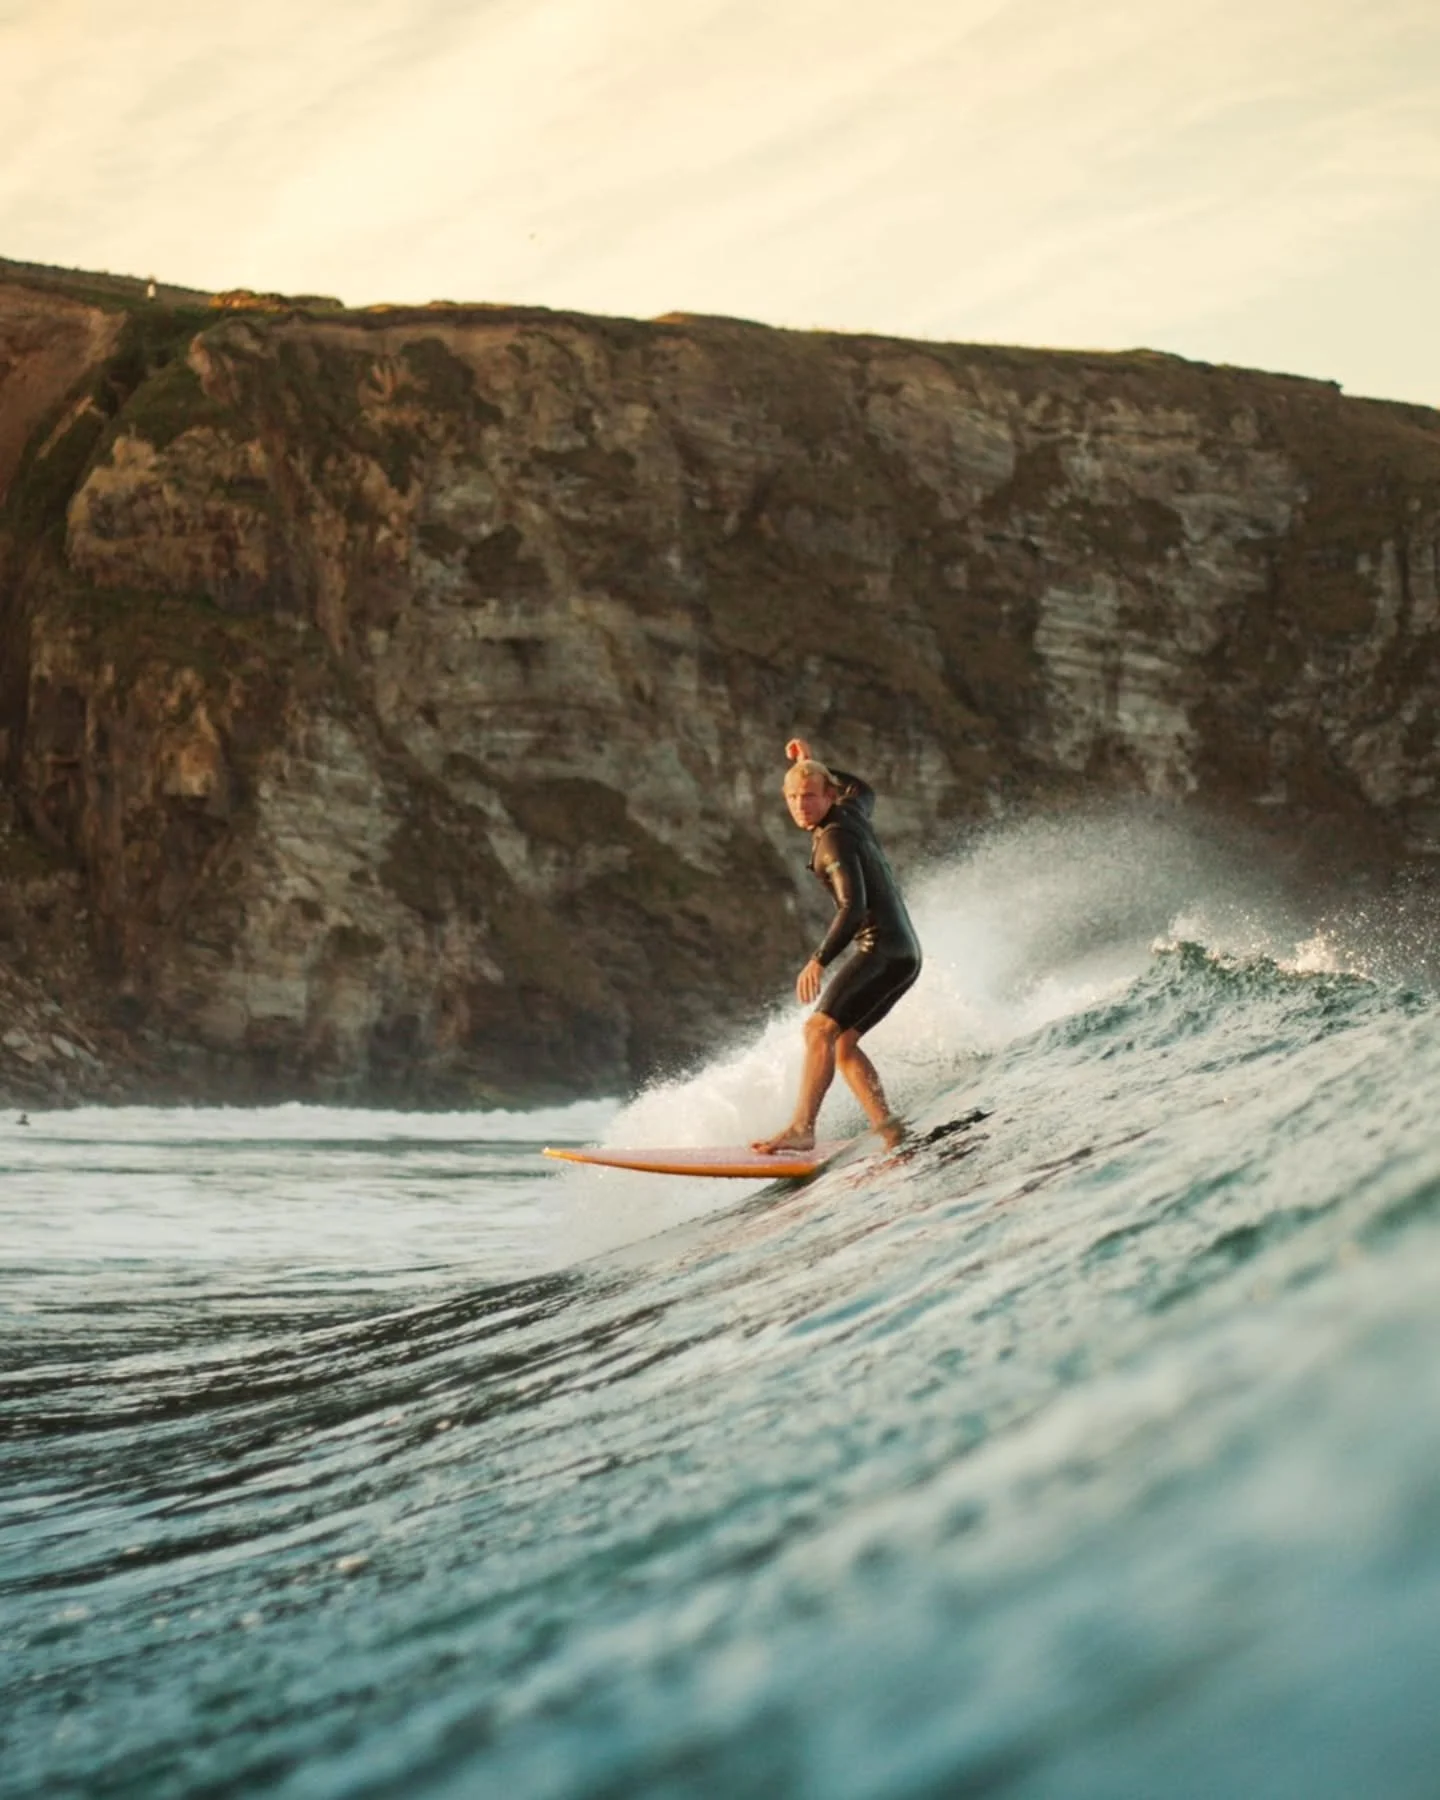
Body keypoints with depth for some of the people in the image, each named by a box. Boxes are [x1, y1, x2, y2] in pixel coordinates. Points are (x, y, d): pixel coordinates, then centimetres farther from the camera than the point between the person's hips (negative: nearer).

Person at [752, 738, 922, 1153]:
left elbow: (853, 905, -23)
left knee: (820, 1029, -21)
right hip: (905, 952, 10)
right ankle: (887, 1128, -6)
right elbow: (862, 791, 39)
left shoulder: (833, 839, -12)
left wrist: (819, 960, -29)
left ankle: (802, 1127, -32)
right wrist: (811, 764, 38)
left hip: (881, 945, -10)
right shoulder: (852, 812, 13)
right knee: (842, 1043, 7)